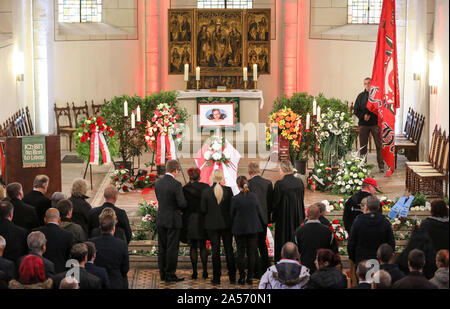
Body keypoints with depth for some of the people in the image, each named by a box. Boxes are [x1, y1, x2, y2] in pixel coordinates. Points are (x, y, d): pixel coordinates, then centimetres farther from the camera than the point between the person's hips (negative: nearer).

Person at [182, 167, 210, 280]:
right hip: (203, 220, 1)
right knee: (203, 246, 11)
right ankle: (205, 271, 6)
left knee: (193, 246, 5)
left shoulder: (185, 188, -6)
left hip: (190, 220, -1)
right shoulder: (205, 187, -4)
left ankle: (194, 271, 2)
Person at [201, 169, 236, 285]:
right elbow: (232, 207, -5)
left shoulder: (206, 192, -10)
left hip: (212, 225, -1)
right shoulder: (228, 190, -9)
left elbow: (203, 209, -5)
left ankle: (216, 277, 5)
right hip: (226, 223, 1)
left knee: (215, 250, 5)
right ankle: (232, 277, 15)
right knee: (229, 250, 11)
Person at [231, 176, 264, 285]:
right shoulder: (254, 196, -4)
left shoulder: (235, 199, -13)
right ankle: (250, 277, 10)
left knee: (241, 253, 6)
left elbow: (232, 215, -4)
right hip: (253, 228, 2)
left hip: (240, 229, -2)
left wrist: (233, 227, 12)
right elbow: (258, 212, 5)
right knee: (252, 253, 8)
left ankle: (242, 277, 7)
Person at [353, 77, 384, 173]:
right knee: (363, 146, 6)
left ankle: (381, 165, 3)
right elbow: (356, 110, 9)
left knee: (379, 145, -2)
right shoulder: (361, 96, 12)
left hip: (375, 123, -3)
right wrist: (363, 116, -9)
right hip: (363, 124, 3)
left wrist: (370, 115, -13)